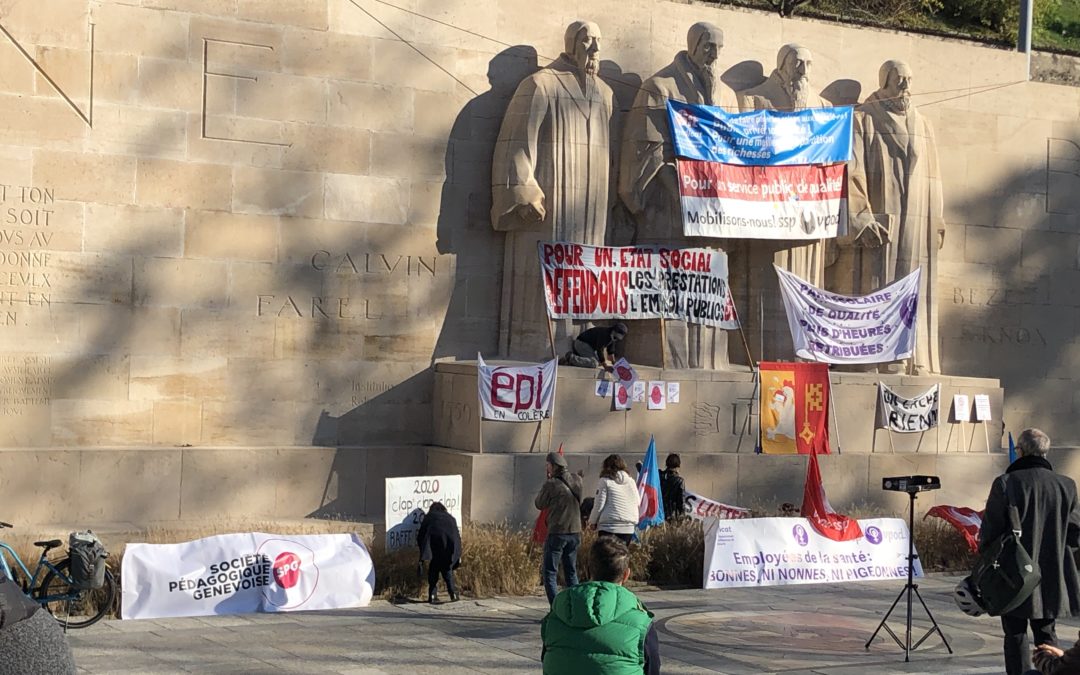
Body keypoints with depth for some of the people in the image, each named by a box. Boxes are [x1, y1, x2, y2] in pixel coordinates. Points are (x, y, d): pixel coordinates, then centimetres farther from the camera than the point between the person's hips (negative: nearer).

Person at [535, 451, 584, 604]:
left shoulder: (551, 484, -14)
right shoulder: (577, 480, 3)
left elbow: (539, 505, -1)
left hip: (557, 533, -6)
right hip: (575, 531, 6)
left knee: (550, 573, 0)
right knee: (571, 572, 17)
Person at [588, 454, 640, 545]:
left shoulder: (606, 481, -4)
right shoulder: (631, 481, 10)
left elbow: (599, 504, -3)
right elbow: (637, 502, 15)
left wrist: (592, 521, 10)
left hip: (609, 527, -4)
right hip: (628, 527, 4)